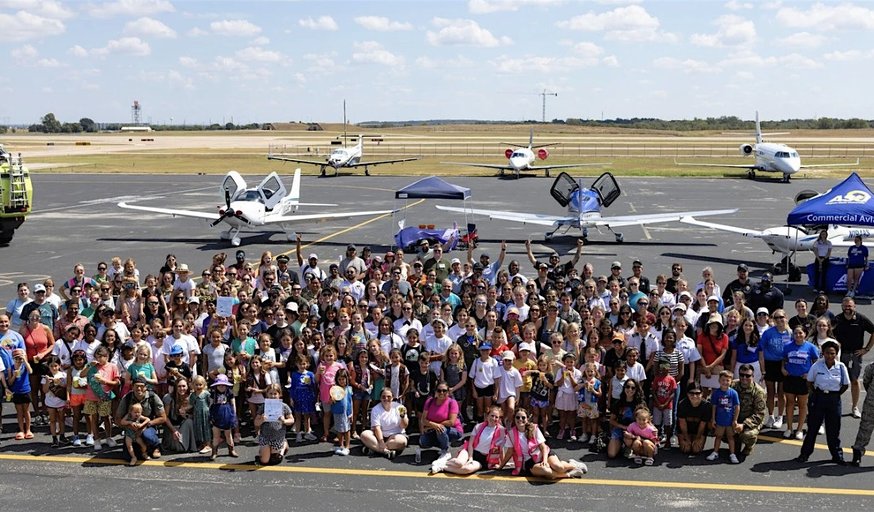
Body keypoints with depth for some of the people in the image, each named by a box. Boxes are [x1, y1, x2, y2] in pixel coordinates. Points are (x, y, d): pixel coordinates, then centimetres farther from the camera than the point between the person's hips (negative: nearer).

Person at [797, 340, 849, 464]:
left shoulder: (841, 367, -7)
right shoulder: (817, 365, -8)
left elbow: (845, 385, 3)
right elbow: (810, 381, 4)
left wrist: (835, 395, 1)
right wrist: (815, 393, 0)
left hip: (834, 399, 0)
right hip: (818, 397, 0)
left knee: (834, 429, 10)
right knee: (813, 426, 7)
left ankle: (837, 455, 23)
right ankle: (805, 453, 16)